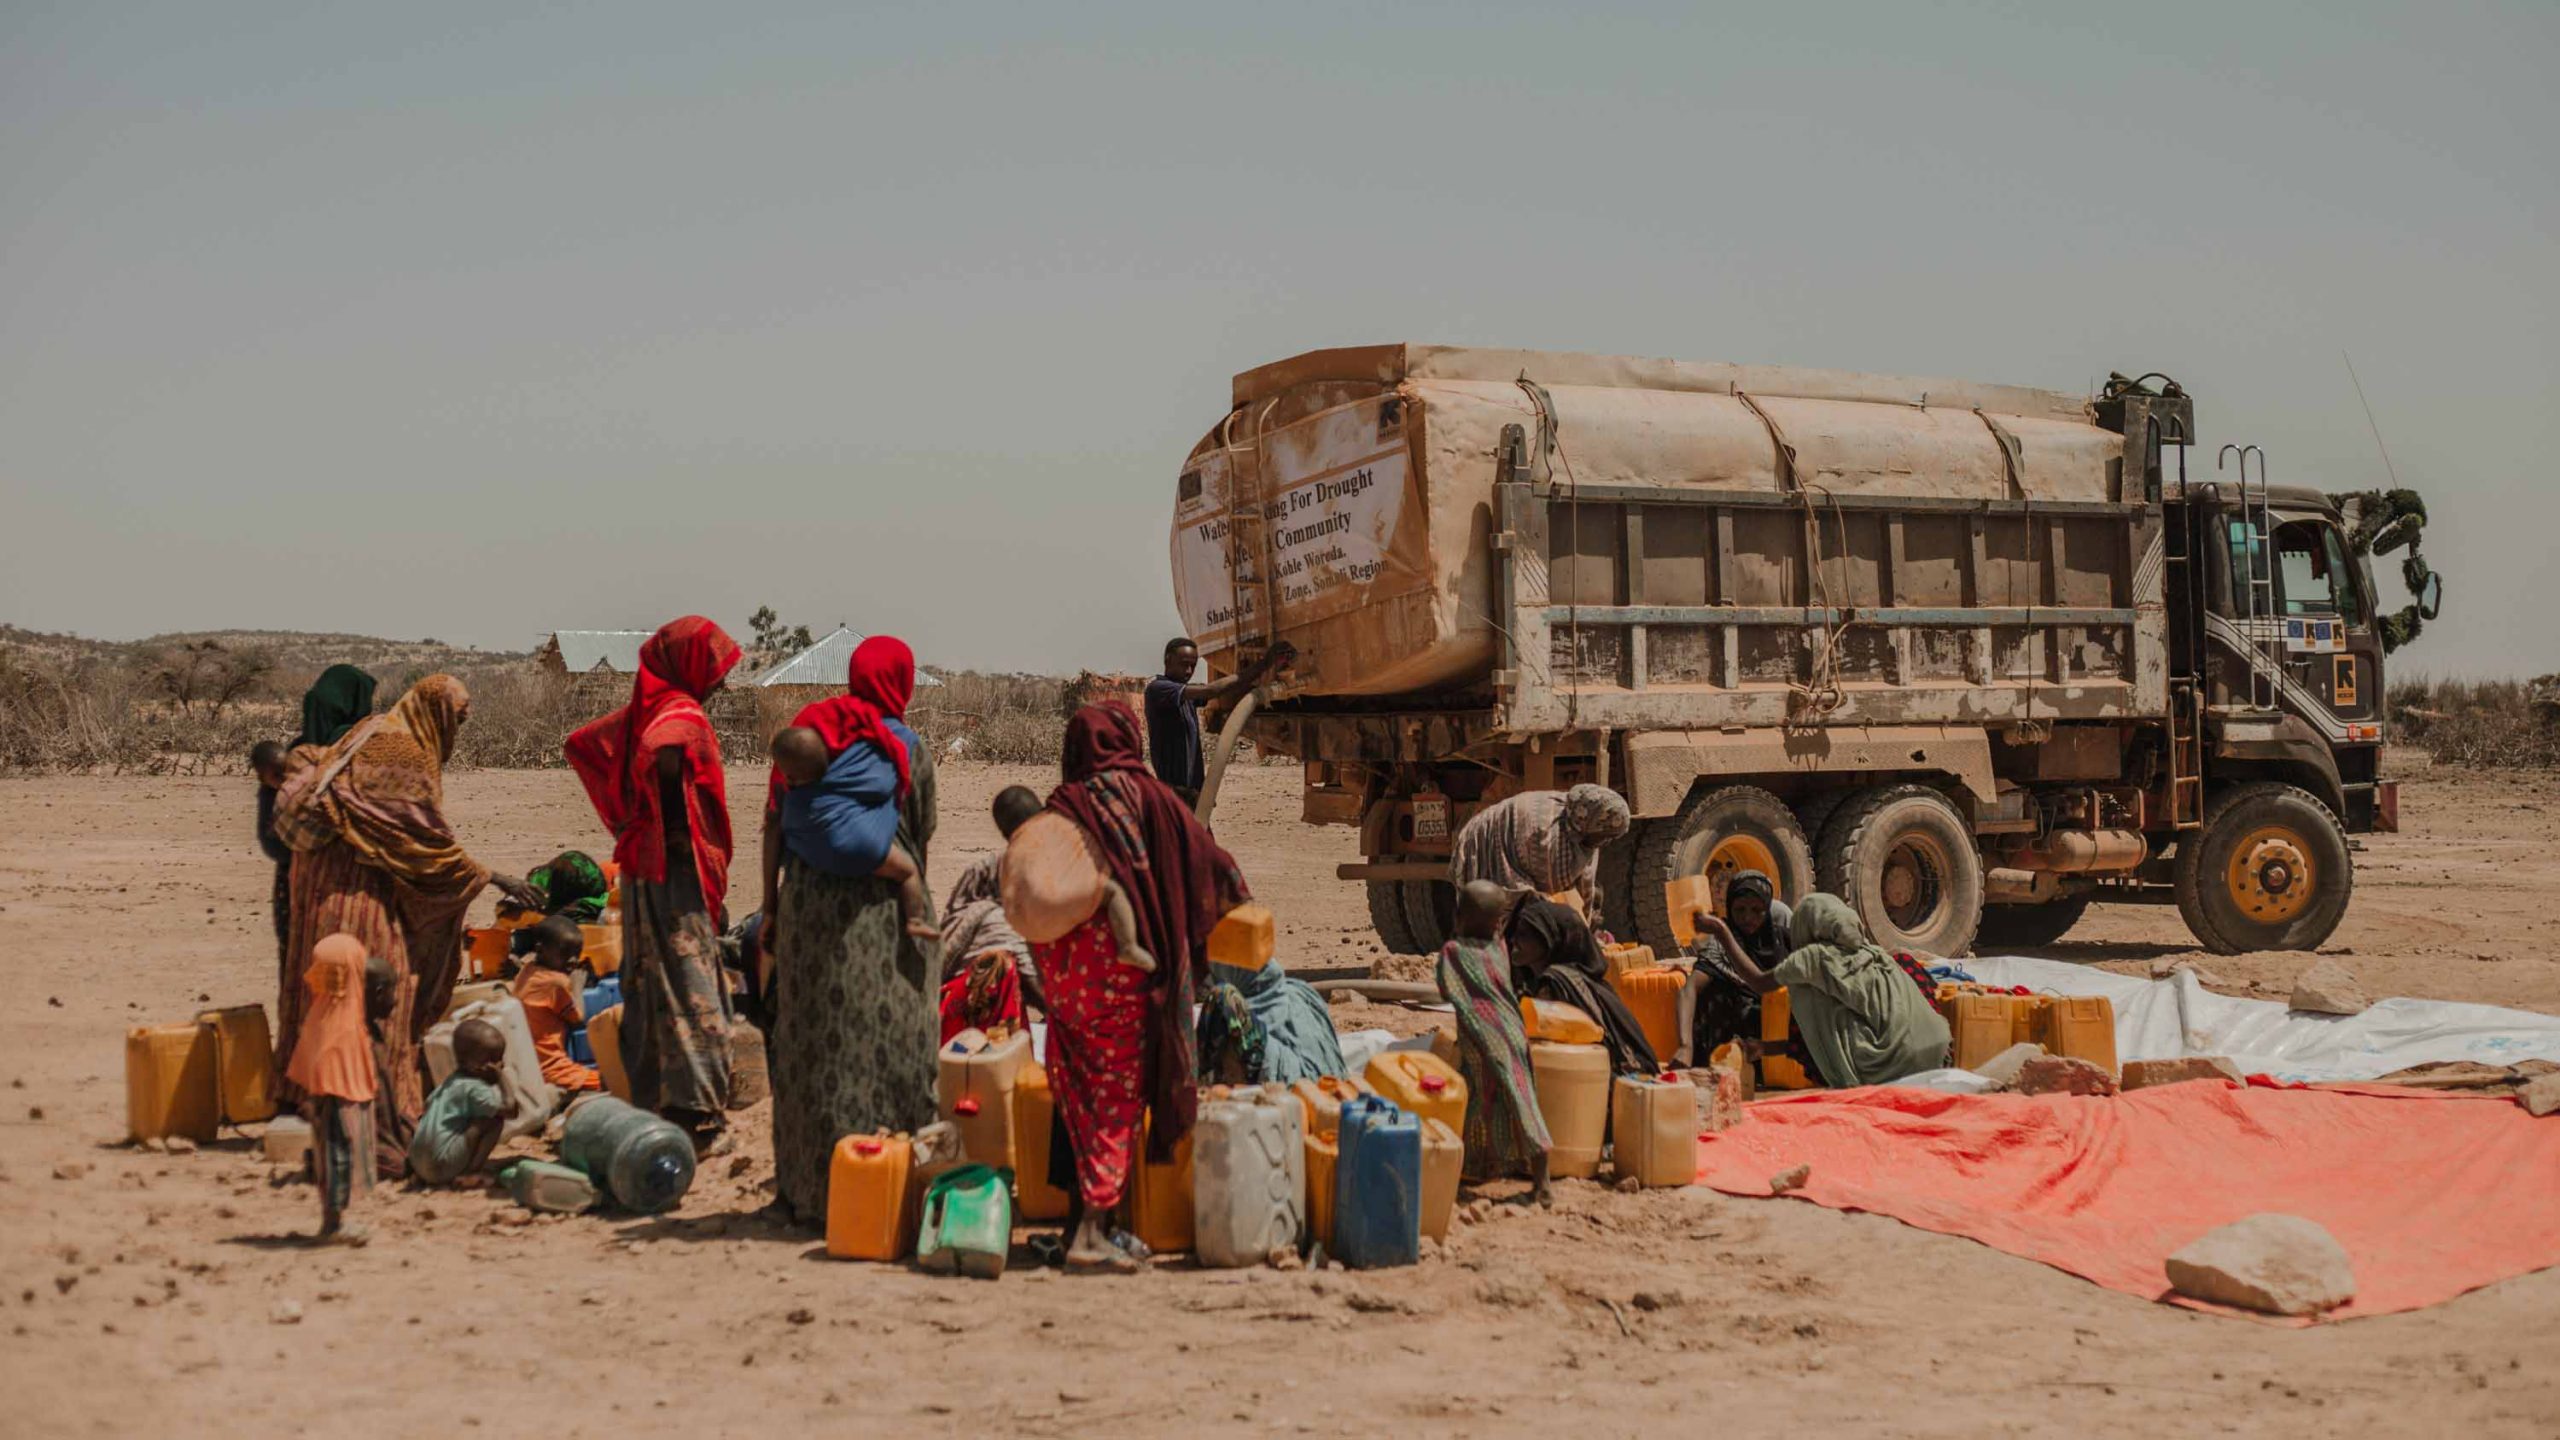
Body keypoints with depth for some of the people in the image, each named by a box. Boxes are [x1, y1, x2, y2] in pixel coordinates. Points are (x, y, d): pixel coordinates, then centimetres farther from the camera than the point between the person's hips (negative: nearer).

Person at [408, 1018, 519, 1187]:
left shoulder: (451, 1082, 16)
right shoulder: (475, 1089, -12)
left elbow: (428, 1104, 29)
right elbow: (510, 1111, -13)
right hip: (443, 1164, -9)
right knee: (495, 1121, -9)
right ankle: (469, 1174, -8)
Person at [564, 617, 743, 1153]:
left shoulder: (641, 710, 11)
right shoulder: (684, 714, -14)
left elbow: (580, 744, 20)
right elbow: (658, 752, -35)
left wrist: (626, 815, 15)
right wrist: (673, 817, -19)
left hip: (641, 868, 9)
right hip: (678, 871, -9)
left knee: (648, 989, 12)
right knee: (691, 990, -5)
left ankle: (651, 1104, 17)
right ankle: (696, 1114, -3)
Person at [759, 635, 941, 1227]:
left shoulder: (806, 729, 8)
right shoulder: (909, 749, 1)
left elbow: (773, 822, 5)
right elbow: (920, 842, 5)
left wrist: (770, 904, 9)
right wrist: (917, 906, 18)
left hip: (807, 902, 3)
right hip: (879, 907, -3)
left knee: (809, 1040, 8)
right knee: (888, 1037, 4)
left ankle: (805, 1188, 13)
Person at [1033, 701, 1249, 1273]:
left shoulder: (1061, 805, 5)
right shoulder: (1149, 798, 0)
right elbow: (1208, 859, 5)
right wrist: (1241, 898, 23)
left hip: (1062, 963, 3)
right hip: (1122, 962, -3)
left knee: (1081, 1088, 11)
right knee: (1120, 1087, 0)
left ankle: (1091, 1220, 14)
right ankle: (1093, 1229, -7)